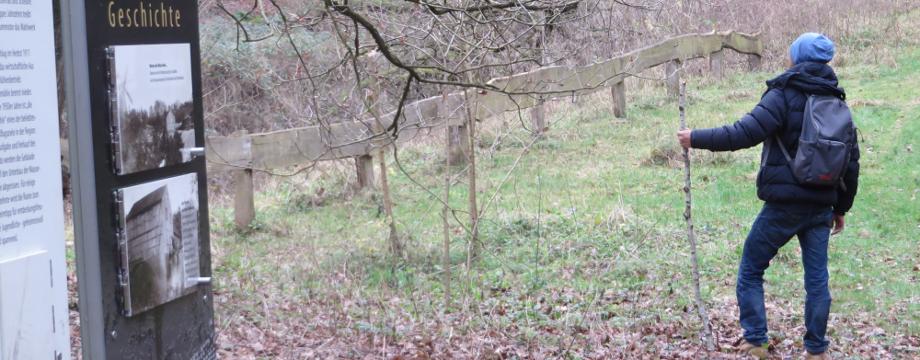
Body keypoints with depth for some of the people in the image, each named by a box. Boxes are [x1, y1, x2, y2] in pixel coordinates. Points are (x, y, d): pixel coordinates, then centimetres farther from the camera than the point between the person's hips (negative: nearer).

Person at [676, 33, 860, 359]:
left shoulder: (784, 94, -10)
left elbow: (745, 133, -20)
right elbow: (851, 161, 13)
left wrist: (697, 139, -11)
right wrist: (841, 207, 21)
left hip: (783, 206, -5)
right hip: (821, 207, 5)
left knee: (750, 273, 9)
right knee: (817, 279, 10)